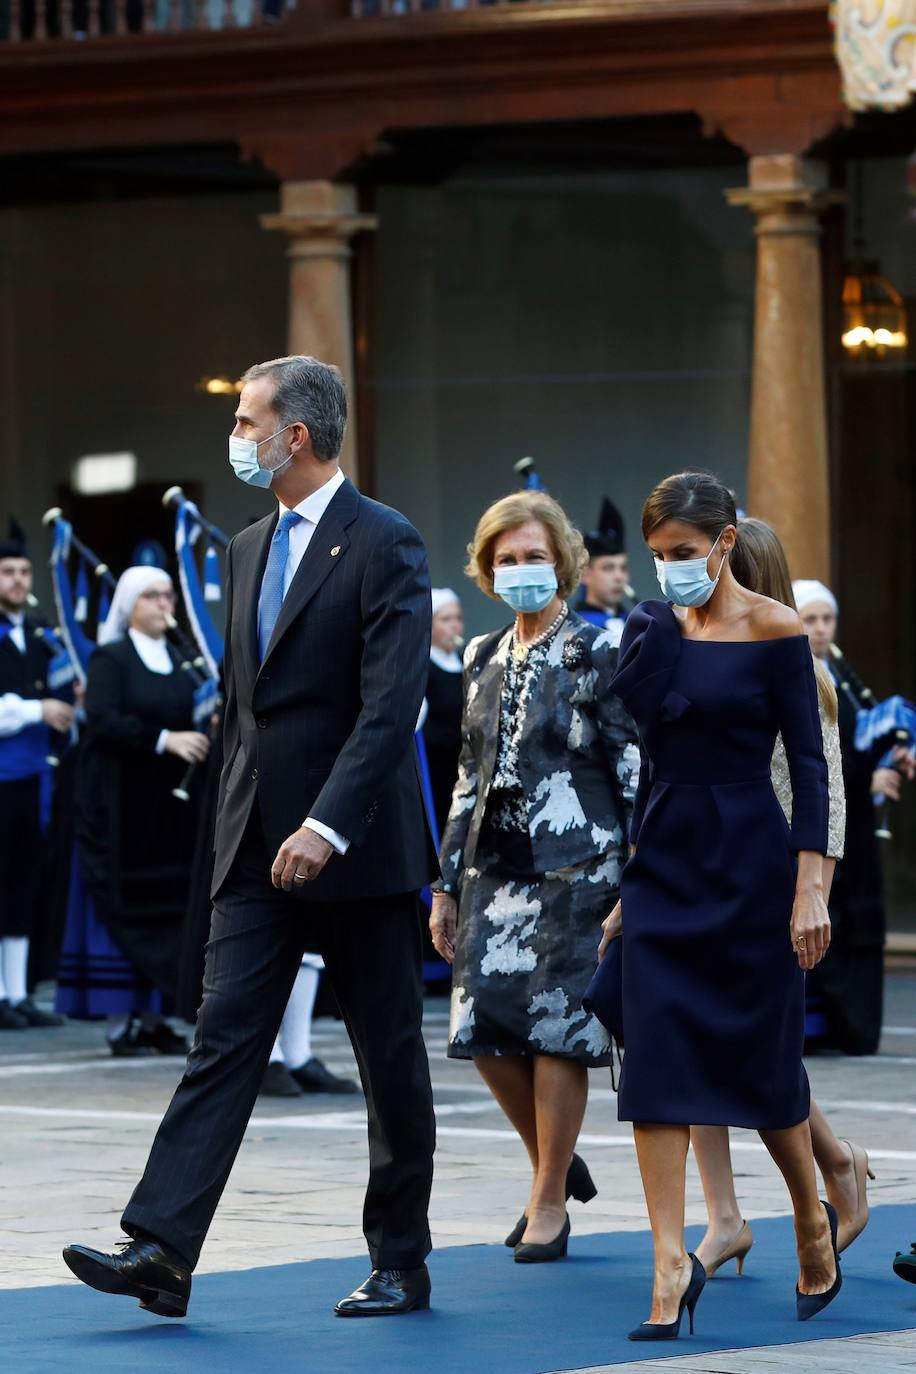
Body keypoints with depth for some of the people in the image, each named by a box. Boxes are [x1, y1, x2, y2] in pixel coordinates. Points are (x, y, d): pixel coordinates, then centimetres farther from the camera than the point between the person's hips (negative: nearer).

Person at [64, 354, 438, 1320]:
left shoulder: (384, 545, -11)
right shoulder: (249, 549, 14)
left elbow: (391, 704, -20)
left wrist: (327, 824, -28)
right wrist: (237, 826, 17)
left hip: (356, 845, -7)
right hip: (260, 845, 7)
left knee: (390, 1058, 5)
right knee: (223, 1038, -4)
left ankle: (401, 1264, 15)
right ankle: (161, 1250, -12)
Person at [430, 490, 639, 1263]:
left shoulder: (597, 655, -5)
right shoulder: (485, 659, 12)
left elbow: (634, 772, -6)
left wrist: (633, 885, -12)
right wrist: (448, 883, 14)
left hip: (574, 869, -6)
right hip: (496, 869, 6)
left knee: (557, 1029, -4)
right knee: (485, 1027, 0)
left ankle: (551, 1201, 7)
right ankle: (554, 1161, 22)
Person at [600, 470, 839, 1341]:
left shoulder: (774, 632, -7)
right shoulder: (659, 630, 8)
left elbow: (808, 765, -8)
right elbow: (652, 755, 13)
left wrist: (809, 886, -15)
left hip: (748, 860, -5)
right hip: (664, 862, 5)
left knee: (760, 1058, 4)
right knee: (657, 1058, -5)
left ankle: (812, 1221, 29)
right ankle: (670, 1262, -8)